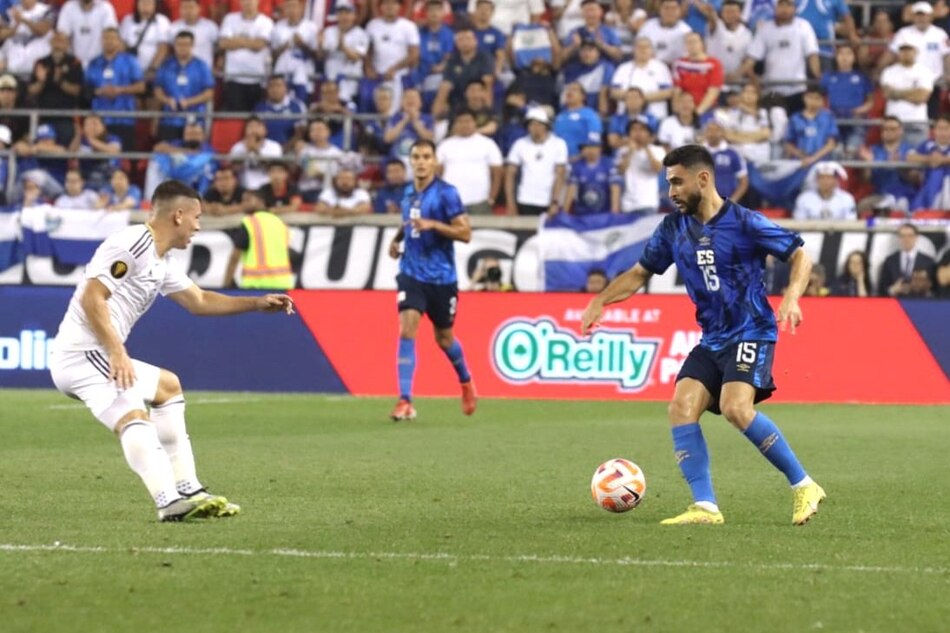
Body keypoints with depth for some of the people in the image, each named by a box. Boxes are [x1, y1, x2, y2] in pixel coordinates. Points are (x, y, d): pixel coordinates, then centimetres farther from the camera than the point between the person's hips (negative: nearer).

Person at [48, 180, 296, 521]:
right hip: (81, 354, -11)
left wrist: (257, 304, 26)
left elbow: (199, 301, 30)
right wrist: (117, 352, -26)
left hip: (102, 356, 11)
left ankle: (188, 493, 22)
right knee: (134, 416, -29)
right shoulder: (132, 244, -14)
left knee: (168, 386, 26)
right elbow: (91, 297, -22)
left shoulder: (161, 261, 18)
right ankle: (171, 503, -46)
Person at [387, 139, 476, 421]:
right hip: (412, 274, 3)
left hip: (441, 278, -3)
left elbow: (465, 232, -15)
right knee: (407, 331, -14)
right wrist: (397, 238, 8)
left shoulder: (446, 193, -11)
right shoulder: (408, 192, 6)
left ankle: (466, 382, 42)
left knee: (444, 337, 12)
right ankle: (405, 401, -16)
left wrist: (432, 224, -26)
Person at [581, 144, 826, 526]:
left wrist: (791, 297, -23)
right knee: (681, 407, -13)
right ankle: (705, 507, -11)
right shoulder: (673, 228, 6)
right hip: (712, 339, 7)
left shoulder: (744, 222, -10)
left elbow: (800, 255, -6)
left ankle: (803, 487, -13)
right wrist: (600, 301, 3)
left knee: (735, 408, -26)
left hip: (750, 334, -7)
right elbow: (640, 273, 17)